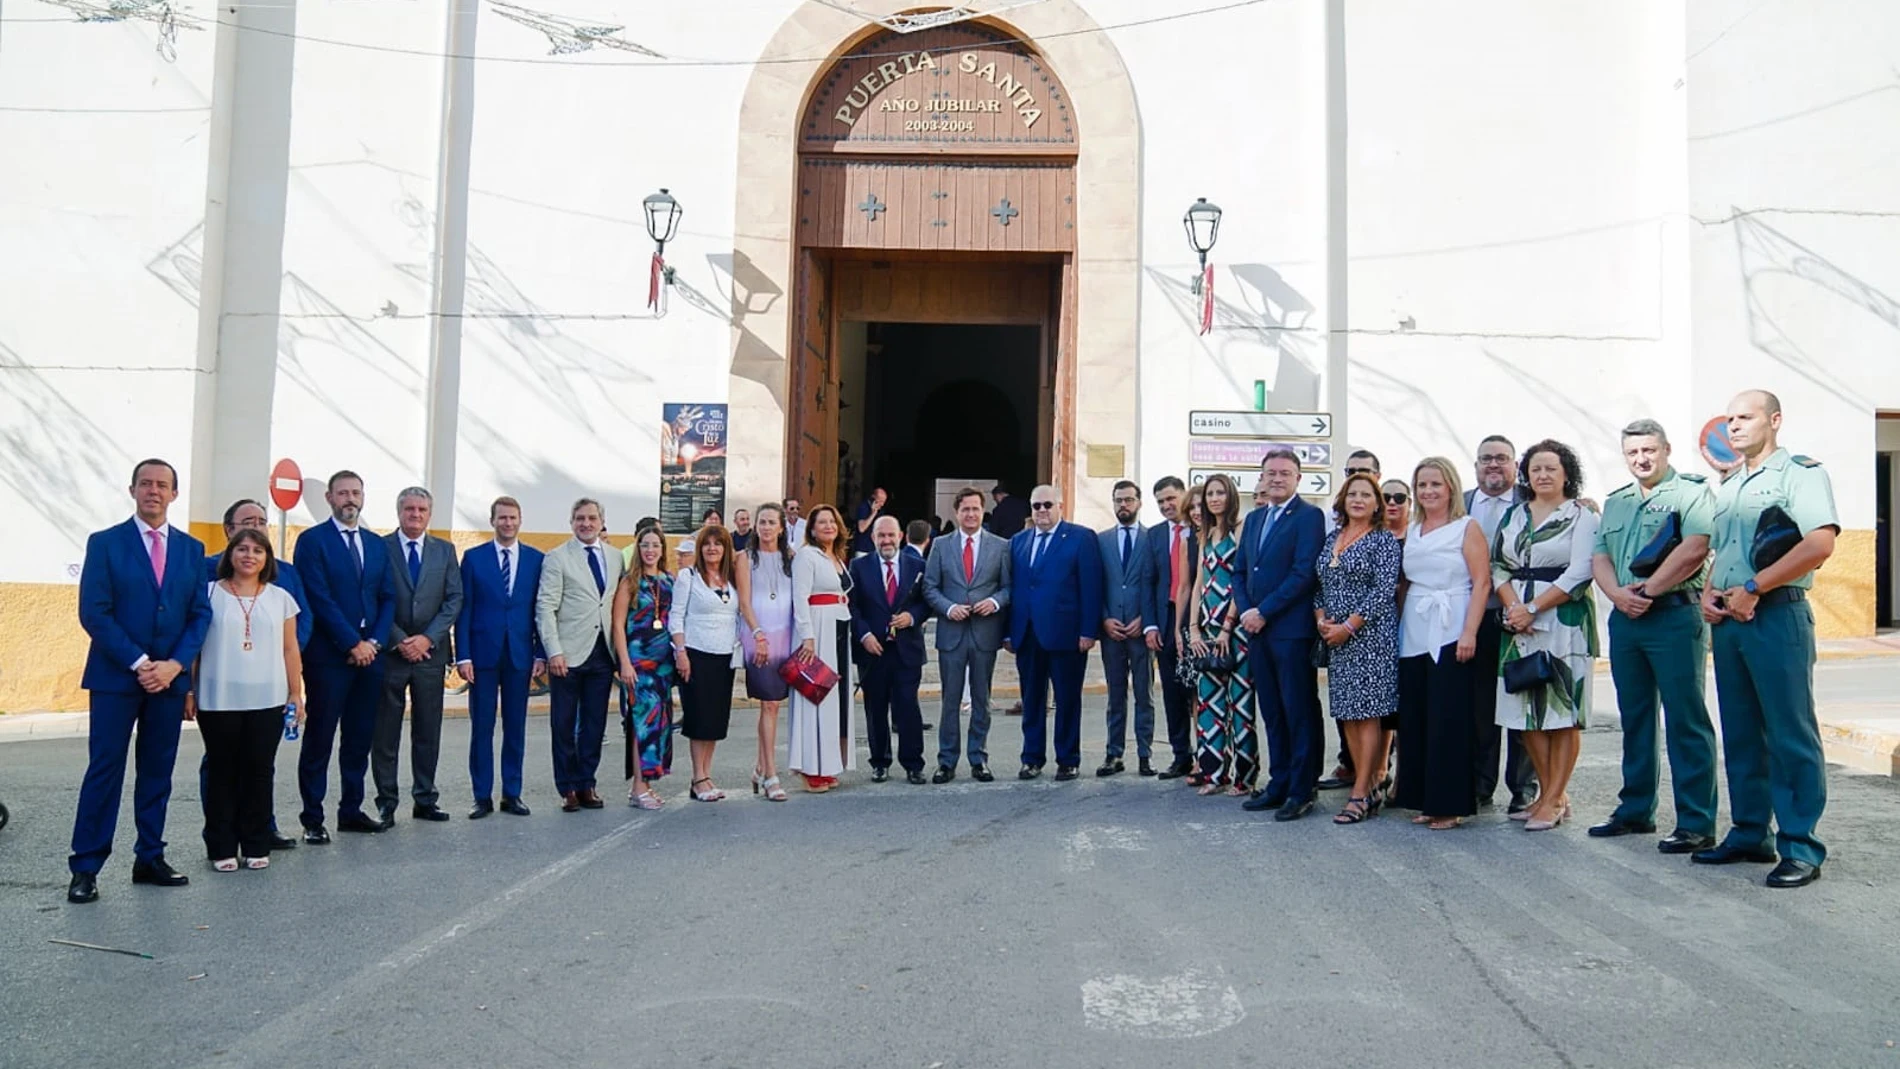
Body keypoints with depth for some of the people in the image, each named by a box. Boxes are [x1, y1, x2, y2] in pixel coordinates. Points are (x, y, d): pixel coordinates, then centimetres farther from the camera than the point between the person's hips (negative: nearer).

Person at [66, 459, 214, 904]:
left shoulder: (192, 549, 9)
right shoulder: (105, 543, -1)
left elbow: (200, 614, 6)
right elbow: (94, 613, -8)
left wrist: (174, 664, -8)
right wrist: (139, 663, -15)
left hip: (169, 678, 3)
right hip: (115, 676, -3)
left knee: (157, 772, 9)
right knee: (105, 771, -2)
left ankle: (150, 859, 17)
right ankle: (85, 867, 5)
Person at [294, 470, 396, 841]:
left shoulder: (376, 544, 14)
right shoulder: (312, 540, -4)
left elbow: (387, 598, 11)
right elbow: (320, 599, -11)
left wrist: (374, 641, -3)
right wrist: (352, 643, -14)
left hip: (370, 654, 5)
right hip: (328, 655, -5)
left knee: (360, 738, 10)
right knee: (319, 738, 1)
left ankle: (351, 810, 20)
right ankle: (312, 818, 8)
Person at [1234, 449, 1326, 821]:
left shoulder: (1309, 517, -6)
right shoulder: (1254, 518, 17)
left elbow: (1304, 574, -14)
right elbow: (1240, 571, 17)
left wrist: (1263, 612, -14)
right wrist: (1245, 611, 0)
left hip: (1292, 630, -7)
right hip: (1257, 630, 7)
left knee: (1300, 713, -1)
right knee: (1272, 713, 12)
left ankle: (1302, 790, 5)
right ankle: (1279, 784, 20)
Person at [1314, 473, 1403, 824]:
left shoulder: (1384, 540, -4)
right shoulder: (1331, 539, 14)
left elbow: (1384, 590, -12)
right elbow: (1319, 585, 15)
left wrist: (1349, 626, -16)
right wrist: (1321, 617, -3)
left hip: (1370, 635, -6)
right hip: (1335, 637, 7)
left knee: (1367, 713, -5)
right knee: (1346, 714, 7)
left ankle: (1361, 794, -3)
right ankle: (1371, 788, 16)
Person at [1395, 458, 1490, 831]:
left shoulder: (1467, 528, -1)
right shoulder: (1412, 531, 16)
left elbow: (1482, 582, -7)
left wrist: (1469, 633, -16)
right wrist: (1398, 625, 9)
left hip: (1449, 635, -6)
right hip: (1413, 635, 6)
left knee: (1448, 718, -4)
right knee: (1414, 718, 5)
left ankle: (1450, 804, 5)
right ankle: (1425, 800, 15)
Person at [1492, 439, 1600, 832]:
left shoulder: (1581, 516, 0)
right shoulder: (1513, 516, 15)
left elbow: (1579, 573, -10)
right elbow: (1497, 565, 10)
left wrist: (1533, 607, -14)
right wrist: (1512, 606, -7)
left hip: (1564, 620, -5)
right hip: (1518, 620, 5)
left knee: (1563, 709, -3)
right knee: (1528, 709, 5)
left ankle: (1555, 799, 2)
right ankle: (1550, 793, 16)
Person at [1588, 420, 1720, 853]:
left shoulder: (1691, 491, -2)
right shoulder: (1615, 502, 19)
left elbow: (1694, 549, -16)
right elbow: (1599, 557, 12)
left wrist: (1647, 591, -16)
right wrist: (1618, 594, -7)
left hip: (1674, 617, -7)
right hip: (1624, 619, 7)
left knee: (1685, 720, -5)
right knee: (1634, 718, 13)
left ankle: (1696, 823, -1)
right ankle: (1636, 811, 22)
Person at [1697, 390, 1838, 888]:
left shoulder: (1798, 472, -5)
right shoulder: (1727, 486, 19)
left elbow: (1820, 542, -19)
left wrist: (1752, 589, -18)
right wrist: (1708, 592, 6)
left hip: (1776, 615, -8)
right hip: (1728, 619, 8)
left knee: (1790, 734, -4)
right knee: (1741, 733, 12)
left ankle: (1801, 848, 0)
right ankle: (1749, 833, 20)